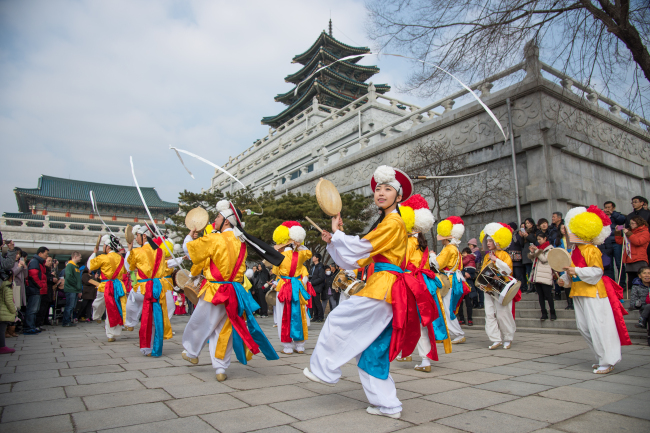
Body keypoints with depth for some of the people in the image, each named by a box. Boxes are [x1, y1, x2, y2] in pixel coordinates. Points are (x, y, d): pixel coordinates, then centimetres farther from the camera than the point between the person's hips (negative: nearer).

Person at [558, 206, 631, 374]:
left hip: (593, 293, -9)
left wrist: (576, 271, -26)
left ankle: (608, 362, 5)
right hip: (578, 293, 9)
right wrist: (564, 279, 7)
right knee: (583, 327, 12)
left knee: (598, 327, -6)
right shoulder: (575, 252, 13)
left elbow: (596, 272, -20)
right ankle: (602, 357, 24)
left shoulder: (592, 251, -13)